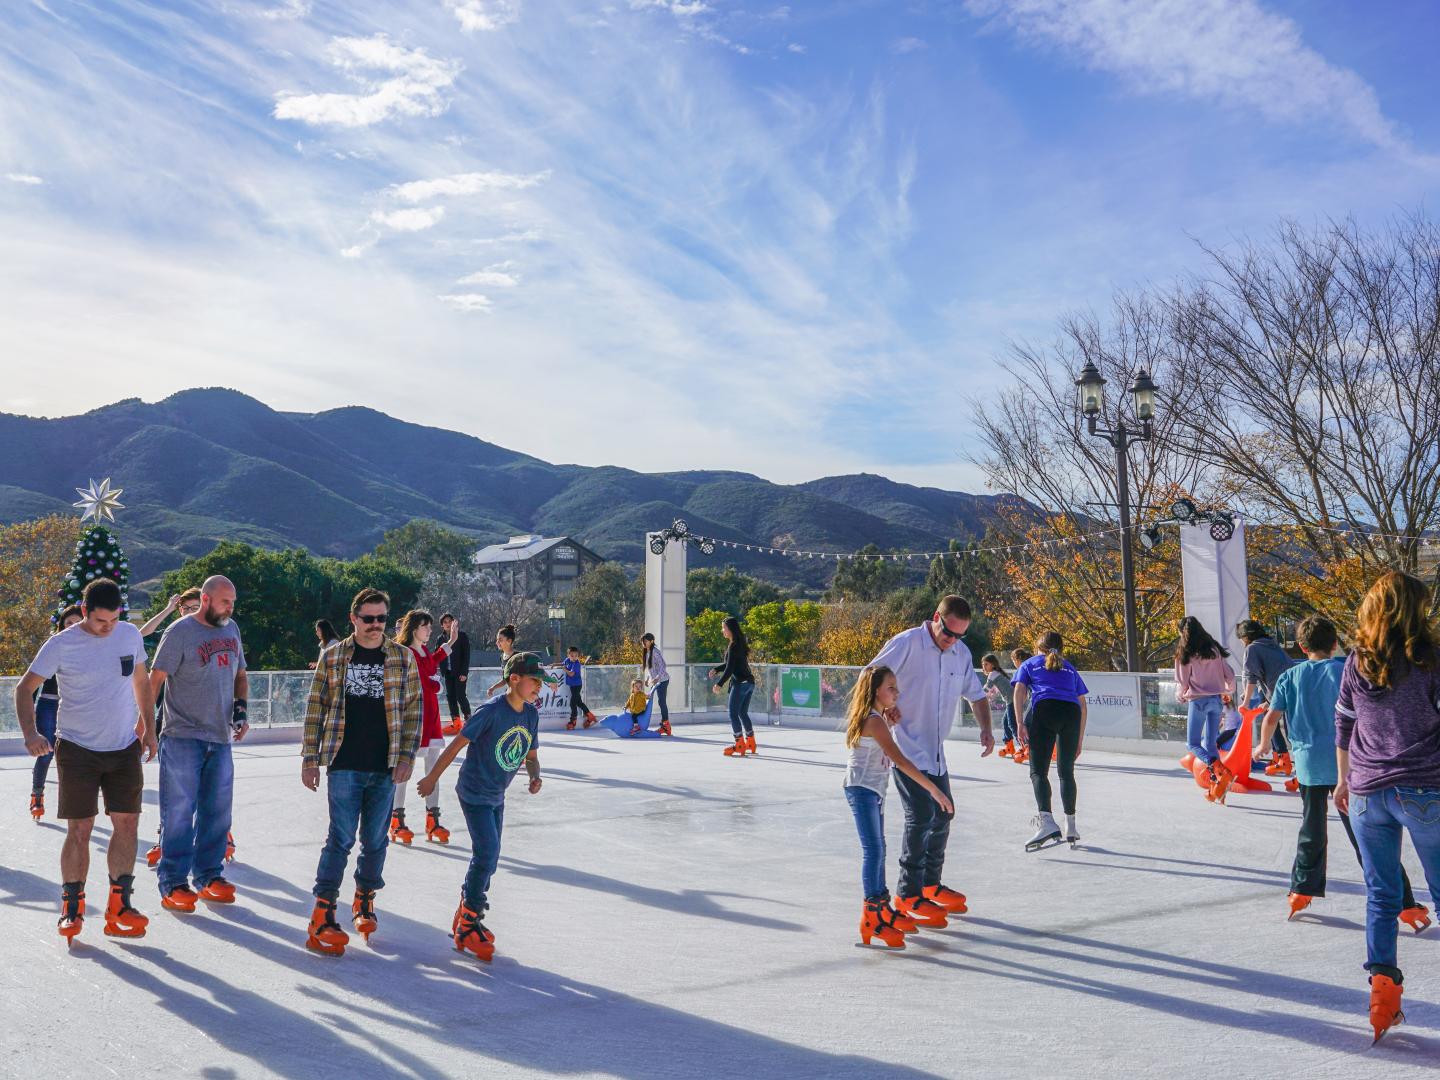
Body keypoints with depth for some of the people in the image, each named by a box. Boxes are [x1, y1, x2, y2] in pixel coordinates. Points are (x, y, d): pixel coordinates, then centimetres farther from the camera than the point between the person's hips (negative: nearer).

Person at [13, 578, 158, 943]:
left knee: (127, 824, 1)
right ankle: (71, 908, 13)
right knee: (79, 830, -2)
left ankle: (119, 907, 11)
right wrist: (30, 733, -18)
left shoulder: (131, 635, 1)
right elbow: (25, 688, -4)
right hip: (77, 749, -3)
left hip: (124, 748, 3)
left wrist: (149, 728, 15)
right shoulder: (61, 645, -10)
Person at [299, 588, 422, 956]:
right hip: (344, 764, -2)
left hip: (385, 767, 2)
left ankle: (365, 898, 29)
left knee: (375, 839, 10)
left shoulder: (403, 657, 5)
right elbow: (316, 707, 5)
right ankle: (322, 914, 0)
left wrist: (406, 756, -3)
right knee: (341, 838, -6)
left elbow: (412, 709, 5)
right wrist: (310, 758, 2)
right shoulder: (333, 656, 3)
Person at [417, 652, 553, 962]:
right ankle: (468, 925, 2)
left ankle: (466, 917, 32)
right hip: (474, 793, -8)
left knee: (486, 860, 14)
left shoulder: (531, 714, -1)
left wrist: (534, 776, -12)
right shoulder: (491, 710, -22)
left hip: (496, 797, 8)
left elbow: (531, 754, 10)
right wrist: (432, 779, -11)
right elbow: (457, 744, -16)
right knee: (487, 855, -13)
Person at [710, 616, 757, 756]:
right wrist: (716, 669, 12)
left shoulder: (733, 646, -14)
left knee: (733, 713, -3)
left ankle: (739, 745, -5)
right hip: (749, 682, 9)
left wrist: (719, 684, -13)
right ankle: (751, 743, 21)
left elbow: (730, 668, -17)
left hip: (740, 683, -9)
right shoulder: (740, 644, 14)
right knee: (743, 713, 16)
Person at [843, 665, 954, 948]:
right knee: (873, 849, -14)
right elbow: (899, 760, -27)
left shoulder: (878, 717, 12)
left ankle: (882, 908, 28)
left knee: (878, 848, 17)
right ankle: (871, 919, -14)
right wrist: (934, 789, -28)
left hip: (873, 791, 11)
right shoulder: (875, 721, -20)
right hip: (861, 789, -11)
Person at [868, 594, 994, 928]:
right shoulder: (906, 643, -14)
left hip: (935, 751, 7)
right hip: (906, 748, -7)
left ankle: (931, 884, 31)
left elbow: (975, 694, 17)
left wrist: (985, 728, 2)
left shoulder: (961, 652, 6)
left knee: (943, 815, 14)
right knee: (921, 816, -12)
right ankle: (908, 896, -2)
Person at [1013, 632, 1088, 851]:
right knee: (1066, 772, 17)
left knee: (1039, 772, -5)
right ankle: (1071, 827, 21)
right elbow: (1082, 705, 25)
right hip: (1071, 712, 3)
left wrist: (1020, 724, -1)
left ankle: (1047, 822, -26)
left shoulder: (1030, 664, 25)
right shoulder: (1070, 668, 32)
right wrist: (1080, 738, 27)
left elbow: (1019, 691, 7)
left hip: (1042, 710, -3)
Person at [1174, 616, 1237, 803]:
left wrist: (1183, 697, 20)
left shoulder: (1185, 653, -6)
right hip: (1216, 699, 5)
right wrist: (1229, 693, 29)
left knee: (1193, 743, 4)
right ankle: (1215, 788, 5)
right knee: (1210, 743, 11)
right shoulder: (1214, 649, 8)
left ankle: (1222, 771, -19)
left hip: (1198, 701, -5)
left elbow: (1183, 681, -2)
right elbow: (1229, 675, 10)